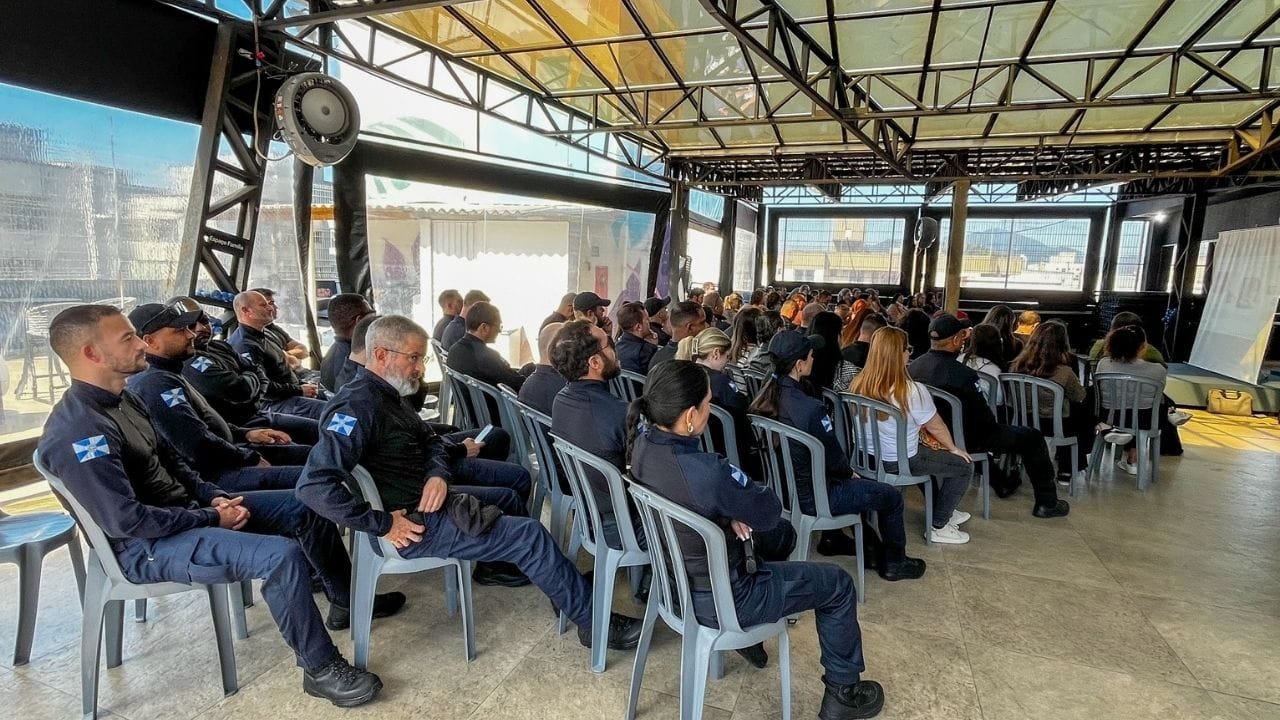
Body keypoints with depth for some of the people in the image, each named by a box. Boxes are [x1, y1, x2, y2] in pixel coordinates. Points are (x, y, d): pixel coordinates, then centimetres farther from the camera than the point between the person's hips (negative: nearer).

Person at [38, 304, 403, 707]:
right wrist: (212, 518, -17)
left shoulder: (122, 398, 5)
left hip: (186, 511, 10)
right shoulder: (77, 432, -25)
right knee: (282, 554, -29)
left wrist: (214, 496, 0)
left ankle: (345, 601, 24)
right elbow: (125, 520, -27)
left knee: (304, 507, 8)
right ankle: (320, 669, -11)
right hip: (146, 545, -10)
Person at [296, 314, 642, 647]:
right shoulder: (357, 405, -23)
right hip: (412, 522, -10)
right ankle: (593, 622, 2)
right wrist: (383, 525, -26)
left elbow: (430, 441, 15)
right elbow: (314, 485, -33)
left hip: (424, 497, 10)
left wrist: (438, 475, -8)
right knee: (529, 534, -10)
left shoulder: (387, 395, 7)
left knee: (506, 497, 26)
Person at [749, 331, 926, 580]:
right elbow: (834, 459, -17)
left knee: (843, 480, 35)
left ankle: (832, 539, 43)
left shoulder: (764, 396, -7)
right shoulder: (811, 409, -31)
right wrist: (850, 472, 6)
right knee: (891, 496, 11)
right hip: (810, 498, -8)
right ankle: (894, 562, 30)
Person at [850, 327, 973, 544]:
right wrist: (953, 448, 12)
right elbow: (936, 427, -11)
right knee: (965, 466, 12)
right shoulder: (913, 391, -27)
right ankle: (939, 527, 20)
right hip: (900, 462, -7)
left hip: (867, 455, 7)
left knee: (935, 454, 32)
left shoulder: (858, 384, -8)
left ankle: (945, 511, 44)